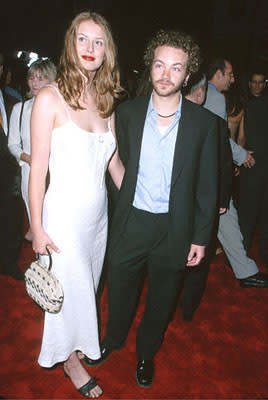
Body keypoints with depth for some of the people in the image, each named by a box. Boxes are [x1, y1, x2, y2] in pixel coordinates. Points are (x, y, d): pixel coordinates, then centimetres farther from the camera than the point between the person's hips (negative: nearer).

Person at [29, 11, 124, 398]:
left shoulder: (106, 100, 4)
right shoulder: (50, 98, -12)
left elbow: (114, 162, 9)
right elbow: (38, 167, -12)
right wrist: (37, 228, -12)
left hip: (99, 213, 6)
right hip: (64, 214, -5)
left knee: (88, 284, 22)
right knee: (69, 288, 11)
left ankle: (79, 341, 50)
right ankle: (70, 359, 39)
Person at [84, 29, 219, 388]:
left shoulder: (204, 122, -8)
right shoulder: (128, 113, -4)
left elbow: (207, 185, -4)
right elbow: (118, 164, 6)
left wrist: (200, 237, -4)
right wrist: (121, 207, 6)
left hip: (175, 230, -1)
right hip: (130, 223, 1)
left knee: (161, 300, 20)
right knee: (119, 291, 21)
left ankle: (147, 353, 49)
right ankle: (113, 339, 52)